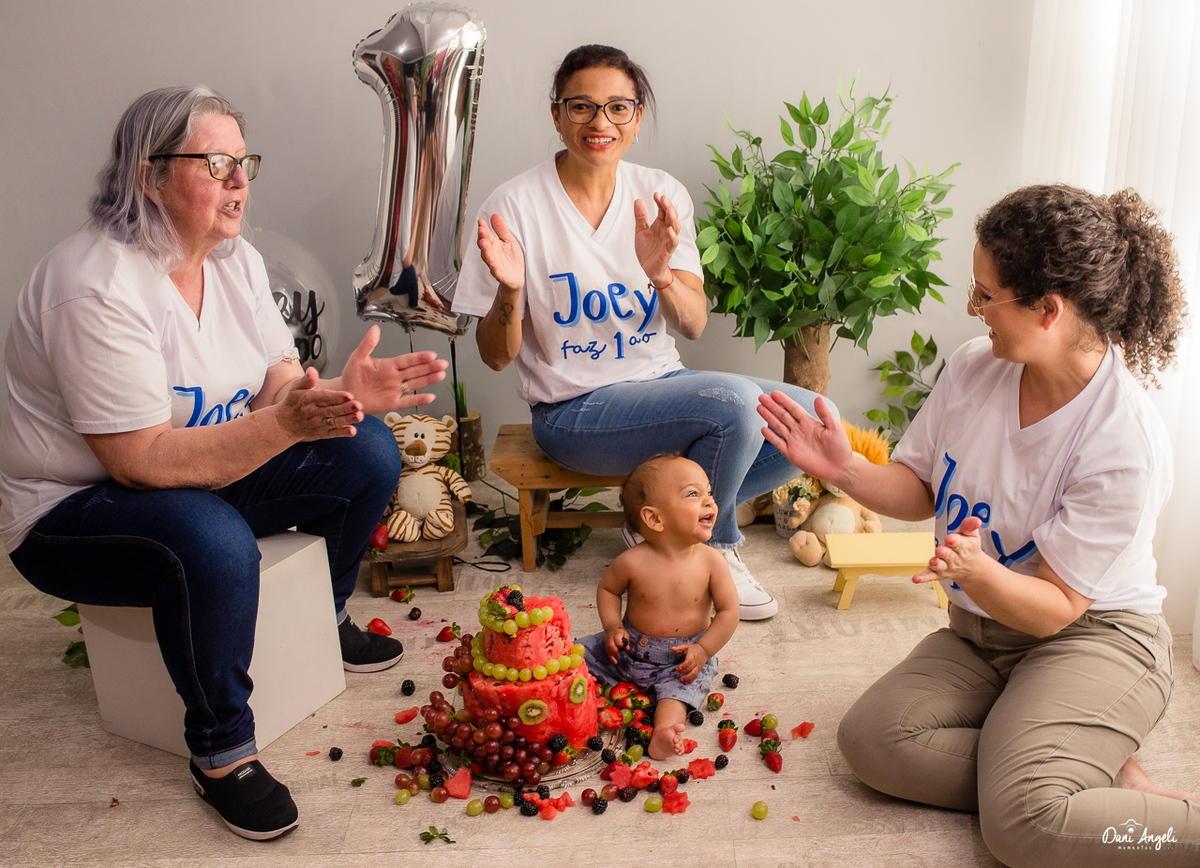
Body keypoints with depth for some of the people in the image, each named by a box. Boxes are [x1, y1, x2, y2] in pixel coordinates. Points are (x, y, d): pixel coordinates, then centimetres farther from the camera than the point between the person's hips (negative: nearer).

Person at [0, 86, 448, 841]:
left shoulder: (236, 260, -1)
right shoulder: (99, 288, -27)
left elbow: (276, 388, -2)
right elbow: (143, 462, -30)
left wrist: (339, 393, -25)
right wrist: (286, 423, -40)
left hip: (209, 474, 8)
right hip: (70, 511, -8)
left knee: (370, 453, -6)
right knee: (213, 542, -39)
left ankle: (326, 619, 19)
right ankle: (222, 753, -15)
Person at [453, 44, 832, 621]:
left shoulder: (661, 195, 1)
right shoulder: (516, 206, -11)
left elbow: (694, 326, -4)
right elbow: (496, 357, -8)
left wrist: (662, 275, -26)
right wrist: (510, 291, -29)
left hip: (660, 379, 6)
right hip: (575, 410, -5)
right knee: (733, 400, -29)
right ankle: (713, 547, 1)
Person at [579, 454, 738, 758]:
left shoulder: (711, 561, -16)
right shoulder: (633, 561, -17)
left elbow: (728, 610, -9)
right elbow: (607, 589, 3)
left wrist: (703, 649, -18)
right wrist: (613, 627, -11)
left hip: (683, 657, -2)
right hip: (629, 649, 2)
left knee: (678, 687, -29)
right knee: (580, 653, -6)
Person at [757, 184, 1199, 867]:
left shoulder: (1127, 442, -24)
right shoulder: (974, 368, -7)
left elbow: (1055, 608, -21)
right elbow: (919, 492, 6)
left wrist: (976, 569, -41)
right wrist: (843, 468, -13)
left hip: (1093, 638, -7)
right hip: (981, 633, 7)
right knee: (870, 740, -18)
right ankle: (1103, 780, -8)